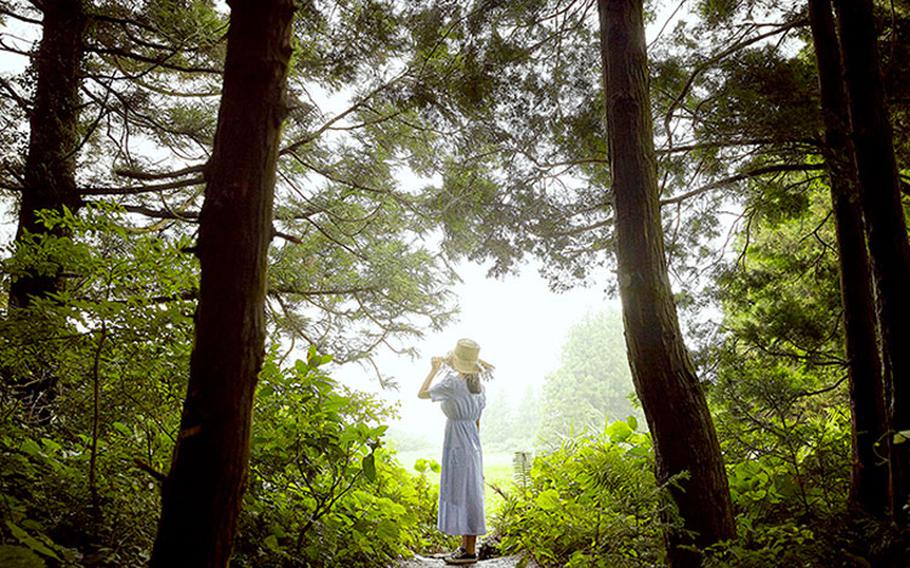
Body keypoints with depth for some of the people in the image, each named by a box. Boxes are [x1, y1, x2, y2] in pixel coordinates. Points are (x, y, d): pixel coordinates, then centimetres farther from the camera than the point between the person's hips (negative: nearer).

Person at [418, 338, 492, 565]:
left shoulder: (452, 382, -18)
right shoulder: (477, 383, 7)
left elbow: (422, 394, -5)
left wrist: (434, 369, 5)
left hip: (458, 444, -9)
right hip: (472, 441, 9)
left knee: (462, 494, -1)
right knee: (467, 493, 15)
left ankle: (470, 551, 7)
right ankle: (466, 545, 23)